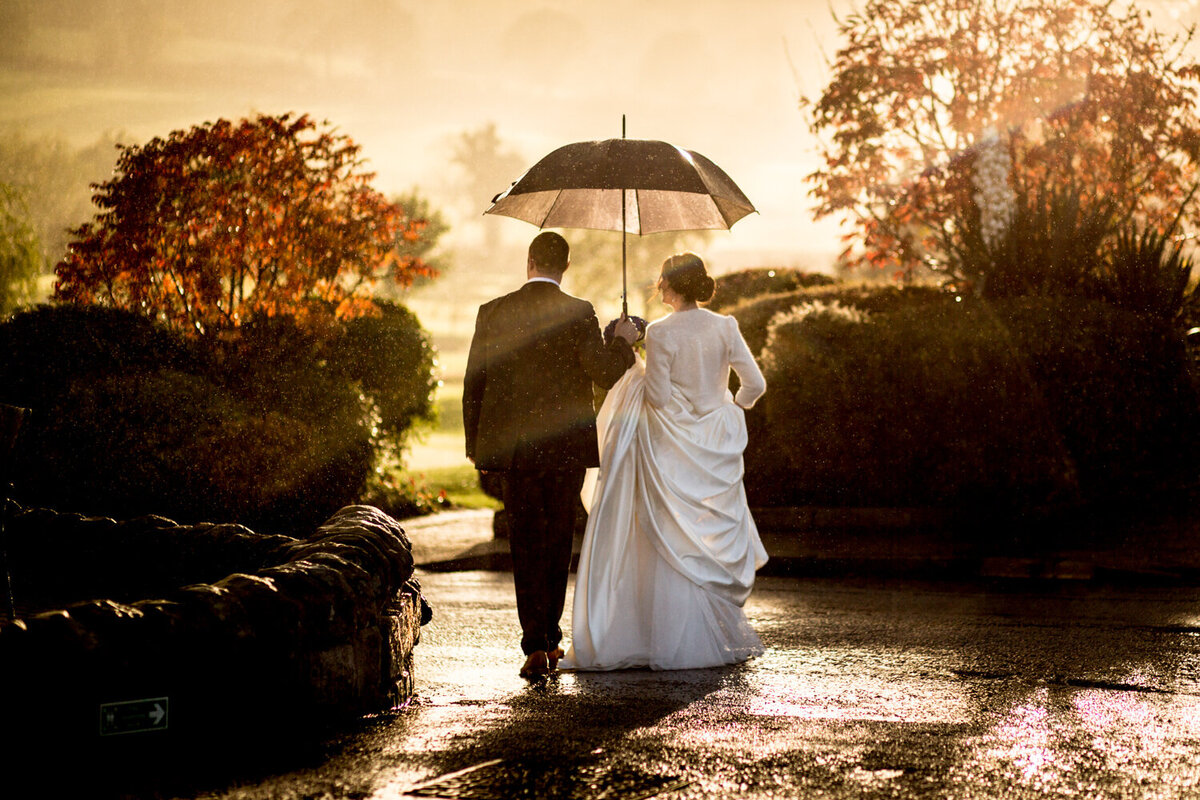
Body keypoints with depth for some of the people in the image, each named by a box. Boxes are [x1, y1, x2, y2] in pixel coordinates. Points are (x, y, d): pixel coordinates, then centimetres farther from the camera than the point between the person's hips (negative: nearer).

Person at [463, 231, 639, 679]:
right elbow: (604, 371, -12)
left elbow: (474, 383, 3)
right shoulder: (578, 313, -6)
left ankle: (535, 647, -6)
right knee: (558, 542, 14)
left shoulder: (493, 313, 0)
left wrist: (474, 444, 12)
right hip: (567, 447, -1)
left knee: (527, 546, 4)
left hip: (514, 447, 1)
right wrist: (622, 342, 8)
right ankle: (550, 640, 21)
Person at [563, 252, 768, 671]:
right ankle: (724, 637, 16)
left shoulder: (660, 333, -13)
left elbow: (659, 397, -14)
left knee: (673, 546, 3)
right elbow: (755, 383, 0)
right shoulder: (725, 327, -1)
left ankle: (678, 644, 4)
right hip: (717, 446, 4)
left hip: (673, 446, -4)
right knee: (715, 537, 13)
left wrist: (640, 370, 3)